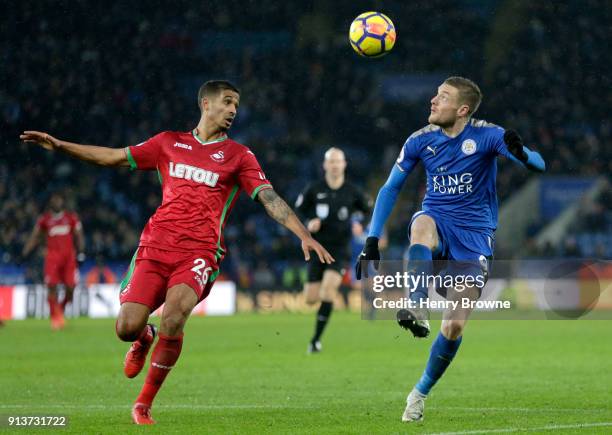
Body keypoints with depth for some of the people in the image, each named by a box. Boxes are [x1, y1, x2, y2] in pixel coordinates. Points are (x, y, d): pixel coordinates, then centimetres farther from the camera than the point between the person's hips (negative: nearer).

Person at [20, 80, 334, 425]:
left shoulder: (239, 156, 9)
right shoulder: (170, 143, 15)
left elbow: (269, 198, 0)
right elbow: (114, 157, 21)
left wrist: (304, 235, -13)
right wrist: (59, 145, 16)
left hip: (199, 253, -2)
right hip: (155, 247, 2)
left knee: (173, 319, -26)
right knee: (127, 327, -12)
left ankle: (144, 405, -9)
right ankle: (145, 337, 29)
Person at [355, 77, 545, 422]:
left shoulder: (487, 135, -10)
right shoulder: (421, 140, -2)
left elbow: (538, 165, -19)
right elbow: (391, 189, 7)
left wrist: (521, 154, -44)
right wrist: (373, 240, -1)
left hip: (474, 238, -2)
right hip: (439, 226, 2)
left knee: (455, 325, -10)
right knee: (422, 224, -37)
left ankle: (421, 393, 10)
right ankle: (417, 309, -47)